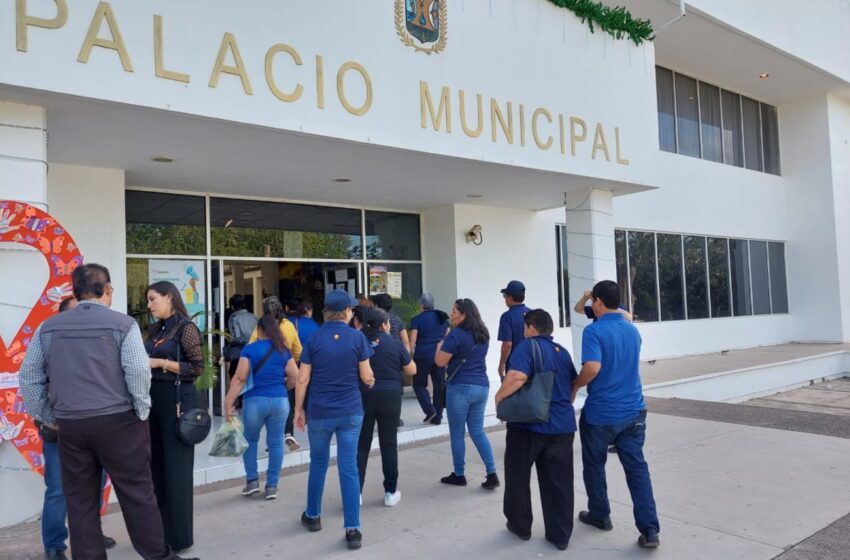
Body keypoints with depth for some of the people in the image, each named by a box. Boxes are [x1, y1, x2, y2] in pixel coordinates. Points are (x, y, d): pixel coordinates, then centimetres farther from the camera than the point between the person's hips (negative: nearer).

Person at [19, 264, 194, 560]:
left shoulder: (48, 328, 7)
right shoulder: (122, 324, -6)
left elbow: (28, 377, 8)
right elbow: (138, 372, -15)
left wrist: (48, 418, 14)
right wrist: (142, 413, -3)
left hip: (69, 425, 4)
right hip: (117, 422, -3)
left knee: (80, 502, 12)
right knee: (137, 495, 6)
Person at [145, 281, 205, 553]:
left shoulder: (185, 327, -9)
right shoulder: (154, 330, 13)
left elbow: (198, 367, -13)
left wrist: (162, 363, -16)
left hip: (178, 401, -7)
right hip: (154, 400, 8)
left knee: (176, 467, -1)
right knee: (156, 466, 13)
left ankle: (179, 536, 11)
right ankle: (160, 531, 26)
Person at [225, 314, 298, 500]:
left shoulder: (250, 349, -2)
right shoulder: (284, 351, 5)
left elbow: (240, 378, -7)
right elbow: (295, 378, 2)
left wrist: (229, 402, -4)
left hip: (255, 400, -1)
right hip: (280, 401, 2)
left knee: (250, 440, 18)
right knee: (275, 443, 8)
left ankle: (252, 480, 17)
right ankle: (272, 486, 13)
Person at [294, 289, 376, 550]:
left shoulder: (314, 339, -4)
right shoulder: (357, 337, -6)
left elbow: (302, 380, -4)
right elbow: (366, 376, -3)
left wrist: (298, 409, 7)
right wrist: (371, 381, 20)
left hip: (320, 413, 1)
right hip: (351, 412, -1)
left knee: (318, 464, 18)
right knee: (349, 468, 3)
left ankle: (313, 516, 33)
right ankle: (352, 529, 4)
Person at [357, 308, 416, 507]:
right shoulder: (394, 344, -4)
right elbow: (411, 370, 4)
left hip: (363, 397, 1)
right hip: (390, 397, 0)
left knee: (361, 446, 7)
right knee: (389, 444, 9)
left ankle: (356, 492, 9)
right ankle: (391, 492, 16)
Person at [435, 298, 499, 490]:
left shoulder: (456, 334, -13)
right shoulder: (483, 334, 11)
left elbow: (440, 361, -13)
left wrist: (440, 346, 6)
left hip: (460, 387, -7)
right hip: (482, 386, 7)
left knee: (457, 433, 7)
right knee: (478, 431, 13)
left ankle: (459, 475, 18)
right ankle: (492, 474, 6)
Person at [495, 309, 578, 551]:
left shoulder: (527, 345, -10)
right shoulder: (563, 351, 11)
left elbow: (517, 377, -25)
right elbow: (573, 385, 21)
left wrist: (499, 396, -10)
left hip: (529, 423, -5)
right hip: (562, 425, 6)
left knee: (518, 477, 14)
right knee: (559, 482, 12)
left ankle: (520, 526, 27)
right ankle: (560, 535, 17)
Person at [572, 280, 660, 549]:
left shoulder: (594, 331, -16)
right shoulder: (633, 330, 7)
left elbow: (593, 367, -29)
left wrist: (574, 386, -13)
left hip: (600, 414, -5)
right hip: (633, 411, 6)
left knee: (594, 466, 15)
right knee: (637, 467, 8)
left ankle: (600, 515, 31)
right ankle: (649, 529, 3)